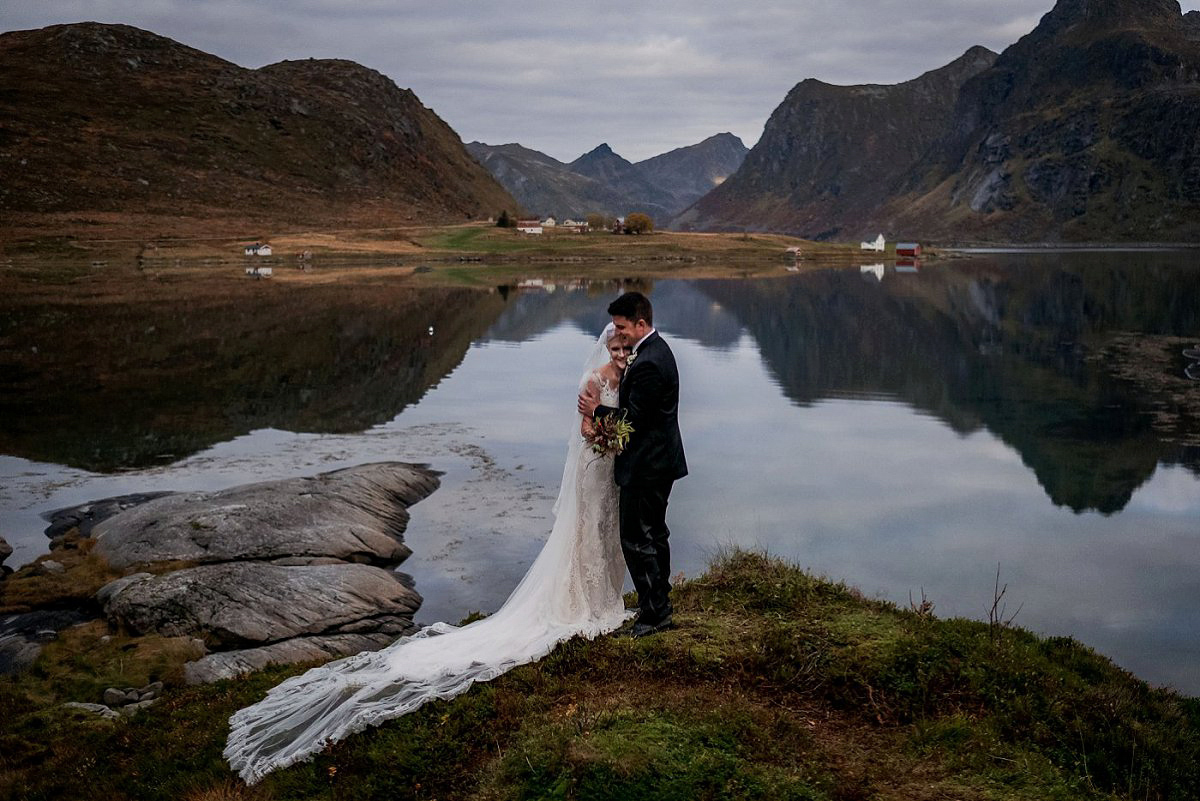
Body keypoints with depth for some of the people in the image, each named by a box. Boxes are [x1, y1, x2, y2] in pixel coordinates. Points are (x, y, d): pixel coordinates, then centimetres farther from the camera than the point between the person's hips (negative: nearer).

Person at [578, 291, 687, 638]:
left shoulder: (648, 364, -24)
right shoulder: (656, 349, 10)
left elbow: (634, 418, -23)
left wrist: (597, 410, -10)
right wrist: (604, 405, 4)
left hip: (646, 466, -11)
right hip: (659, 460, 11)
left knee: (636, 539, -3)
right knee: (654, 534, 20)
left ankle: (654, 612, 5)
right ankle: (660, 603, 32)